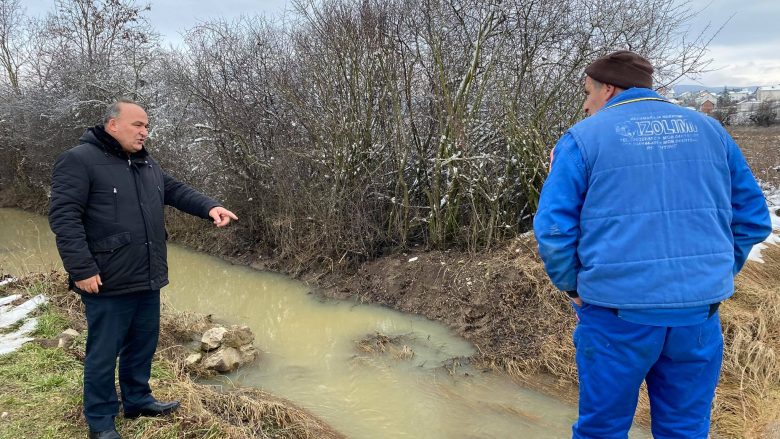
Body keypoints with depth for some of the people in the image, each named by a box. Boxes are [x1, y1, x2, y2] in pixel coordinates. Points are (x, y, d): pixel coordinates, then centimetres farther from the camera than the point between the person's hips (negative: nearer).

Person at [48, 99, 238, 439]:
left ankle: (138, 400, 38)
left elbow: (177, 191, 16)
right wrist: (82, 269, -22)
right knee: (104, 353, 6)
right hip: (108, 283, -7)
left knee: (143, 345, 19)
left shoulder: (147, 164, 13)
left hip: (147, 280, 8)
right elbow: (64, 216, -17)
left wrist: (210, 207, -4)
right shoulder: (79, 160, -12)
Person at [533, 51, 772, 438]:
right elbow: (753, 218, 11)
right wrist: (718, 275, 17)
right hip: (699, 310, 4)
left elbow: (553, 229, -10)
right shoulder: (708, 129, 10)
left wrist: (573, 286, 4)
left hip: (617, 311, -4)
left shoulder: (583, 137, -3)